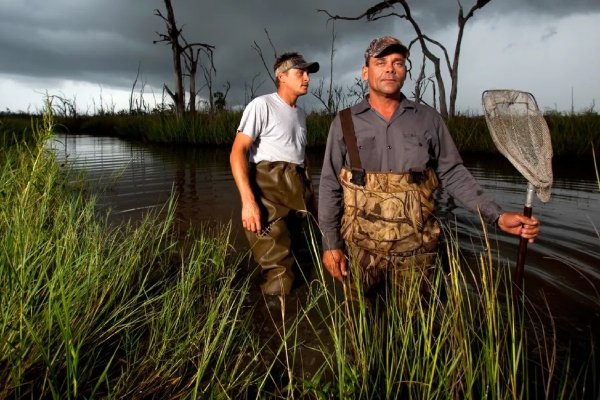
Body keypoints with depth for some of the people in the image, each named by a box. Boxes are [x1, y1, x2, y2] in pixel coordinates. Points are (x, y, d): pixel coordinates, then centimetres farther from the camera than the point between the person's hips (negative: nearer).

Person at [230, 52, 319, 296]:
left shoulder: (300, 113, 21)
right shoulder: (262, 105, -4)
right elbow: (237, 153, -13)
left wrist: (311, 196, 19)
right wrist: (248, 200, -24)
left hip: (299, 193, 8)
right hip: (270, 191, -7)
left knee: (297, 261, 13)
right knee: (278, 274, -13)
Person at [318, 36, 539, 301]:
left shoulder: (429, 119, 3)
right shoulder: (345, 123, 0)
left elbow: (453, 174, 4)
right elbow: (330, 186, 0)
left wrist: (497, 216, -7)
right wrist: (330, 243, -3)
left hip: (415, 249, 1)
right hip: (360, 247, 0)